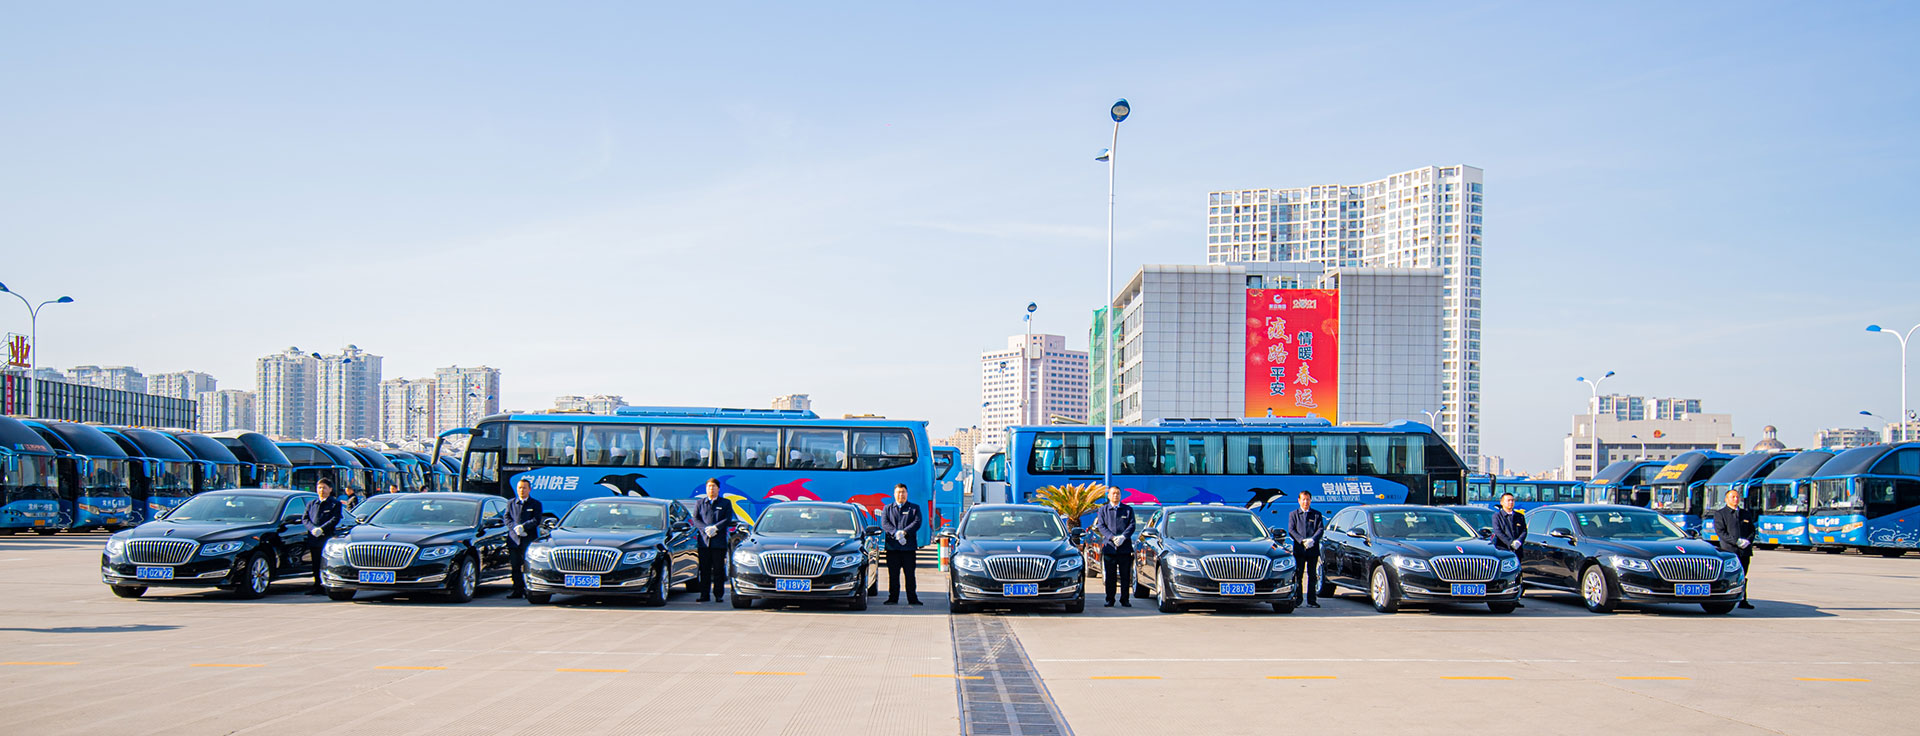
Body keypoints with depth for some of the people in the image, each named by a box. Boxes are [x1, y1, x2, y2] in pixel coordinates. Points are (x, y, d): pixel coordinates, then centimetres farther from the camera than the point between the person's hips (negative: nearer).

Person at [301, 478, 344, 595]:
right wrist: (312, 529, -8)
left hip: (327, 538, -4)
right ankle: (317, 585, 13)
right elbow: (305, 518, 11)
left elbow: (335, 519, -5)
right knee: (316, 565, 6)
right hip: (313, 539, 4)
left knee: (327, 564, -9)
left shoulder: (335, 504, 7)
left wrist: (321, 529, -15)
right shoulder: (311, 504, 21)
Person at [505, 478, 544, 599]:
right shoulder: (510, 503, 18)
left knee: (528, 567, -5)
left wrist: (523, 527, -15)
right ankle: (518, 590, 5)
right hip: (514, 540, 3)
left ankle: (529, 590, 0)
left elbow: (536, 520, -2)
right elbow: (507, 518, 7)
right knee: (516, 567, 2)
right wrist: (515, 528, -11)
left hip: (529, 540, -3)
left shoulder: (536, 504, 9)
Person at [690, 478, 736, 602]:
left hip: (719, 542, -1)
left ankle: (719, 595, 4)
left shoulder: (726, 503, 12)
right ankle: (704, 595, 4)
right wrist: (706, 529, -12)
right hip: (704, 540, 1)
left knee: (719, 570, -1)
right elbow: (695, 520, 5)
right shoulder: (699, 503, 16)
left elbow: (728, 519, 0)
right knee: (704, 570, 1)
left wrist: (715, 528, -15)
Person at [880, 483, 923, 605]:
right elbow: (884, 523, 0)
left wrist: (904, 532, -18)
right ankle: (892, 598, 9)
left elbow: (917, 522, -3)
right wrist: (895, 533, -18)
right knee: (893, 575, 2)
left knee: (910, 574, 1)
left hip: (909, 546, -1)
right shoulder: (887, 508, 14)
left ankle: (912, 599, 5)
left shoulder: (914, 508, 12)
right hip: (892, 546, 1)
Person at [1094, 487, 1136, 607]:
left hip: (1125, 547, 0)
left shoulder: (1128, 509, 12)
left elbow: (1132, 525, 3)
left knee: (1126, 576, 1)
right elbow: (1101, 526, 1)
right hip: (1109, 547, 0)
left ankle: (1125, 600, 8)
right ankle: (1110, 600, 6)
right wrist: (1113, 538, -13)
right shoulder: (1103, 510, 11)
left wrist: (1123, 537, -13)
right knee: (1110, 576, 0)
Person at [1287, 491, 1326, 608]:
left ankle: (1311, 600, 4)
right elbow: (1291, 530, 1)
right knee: (1298, 575, -1)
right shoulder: (1293, 514, 11)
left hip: (1313, 549, 1)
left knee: (1312, 575, 2)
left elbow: (1321, 529, 3)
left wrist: (1312, 540, -15)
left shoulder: (1317, 514, 13)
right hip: (1299, 550, -1)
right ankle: (1296, 598, 3)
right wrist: (1302, 541, -14)